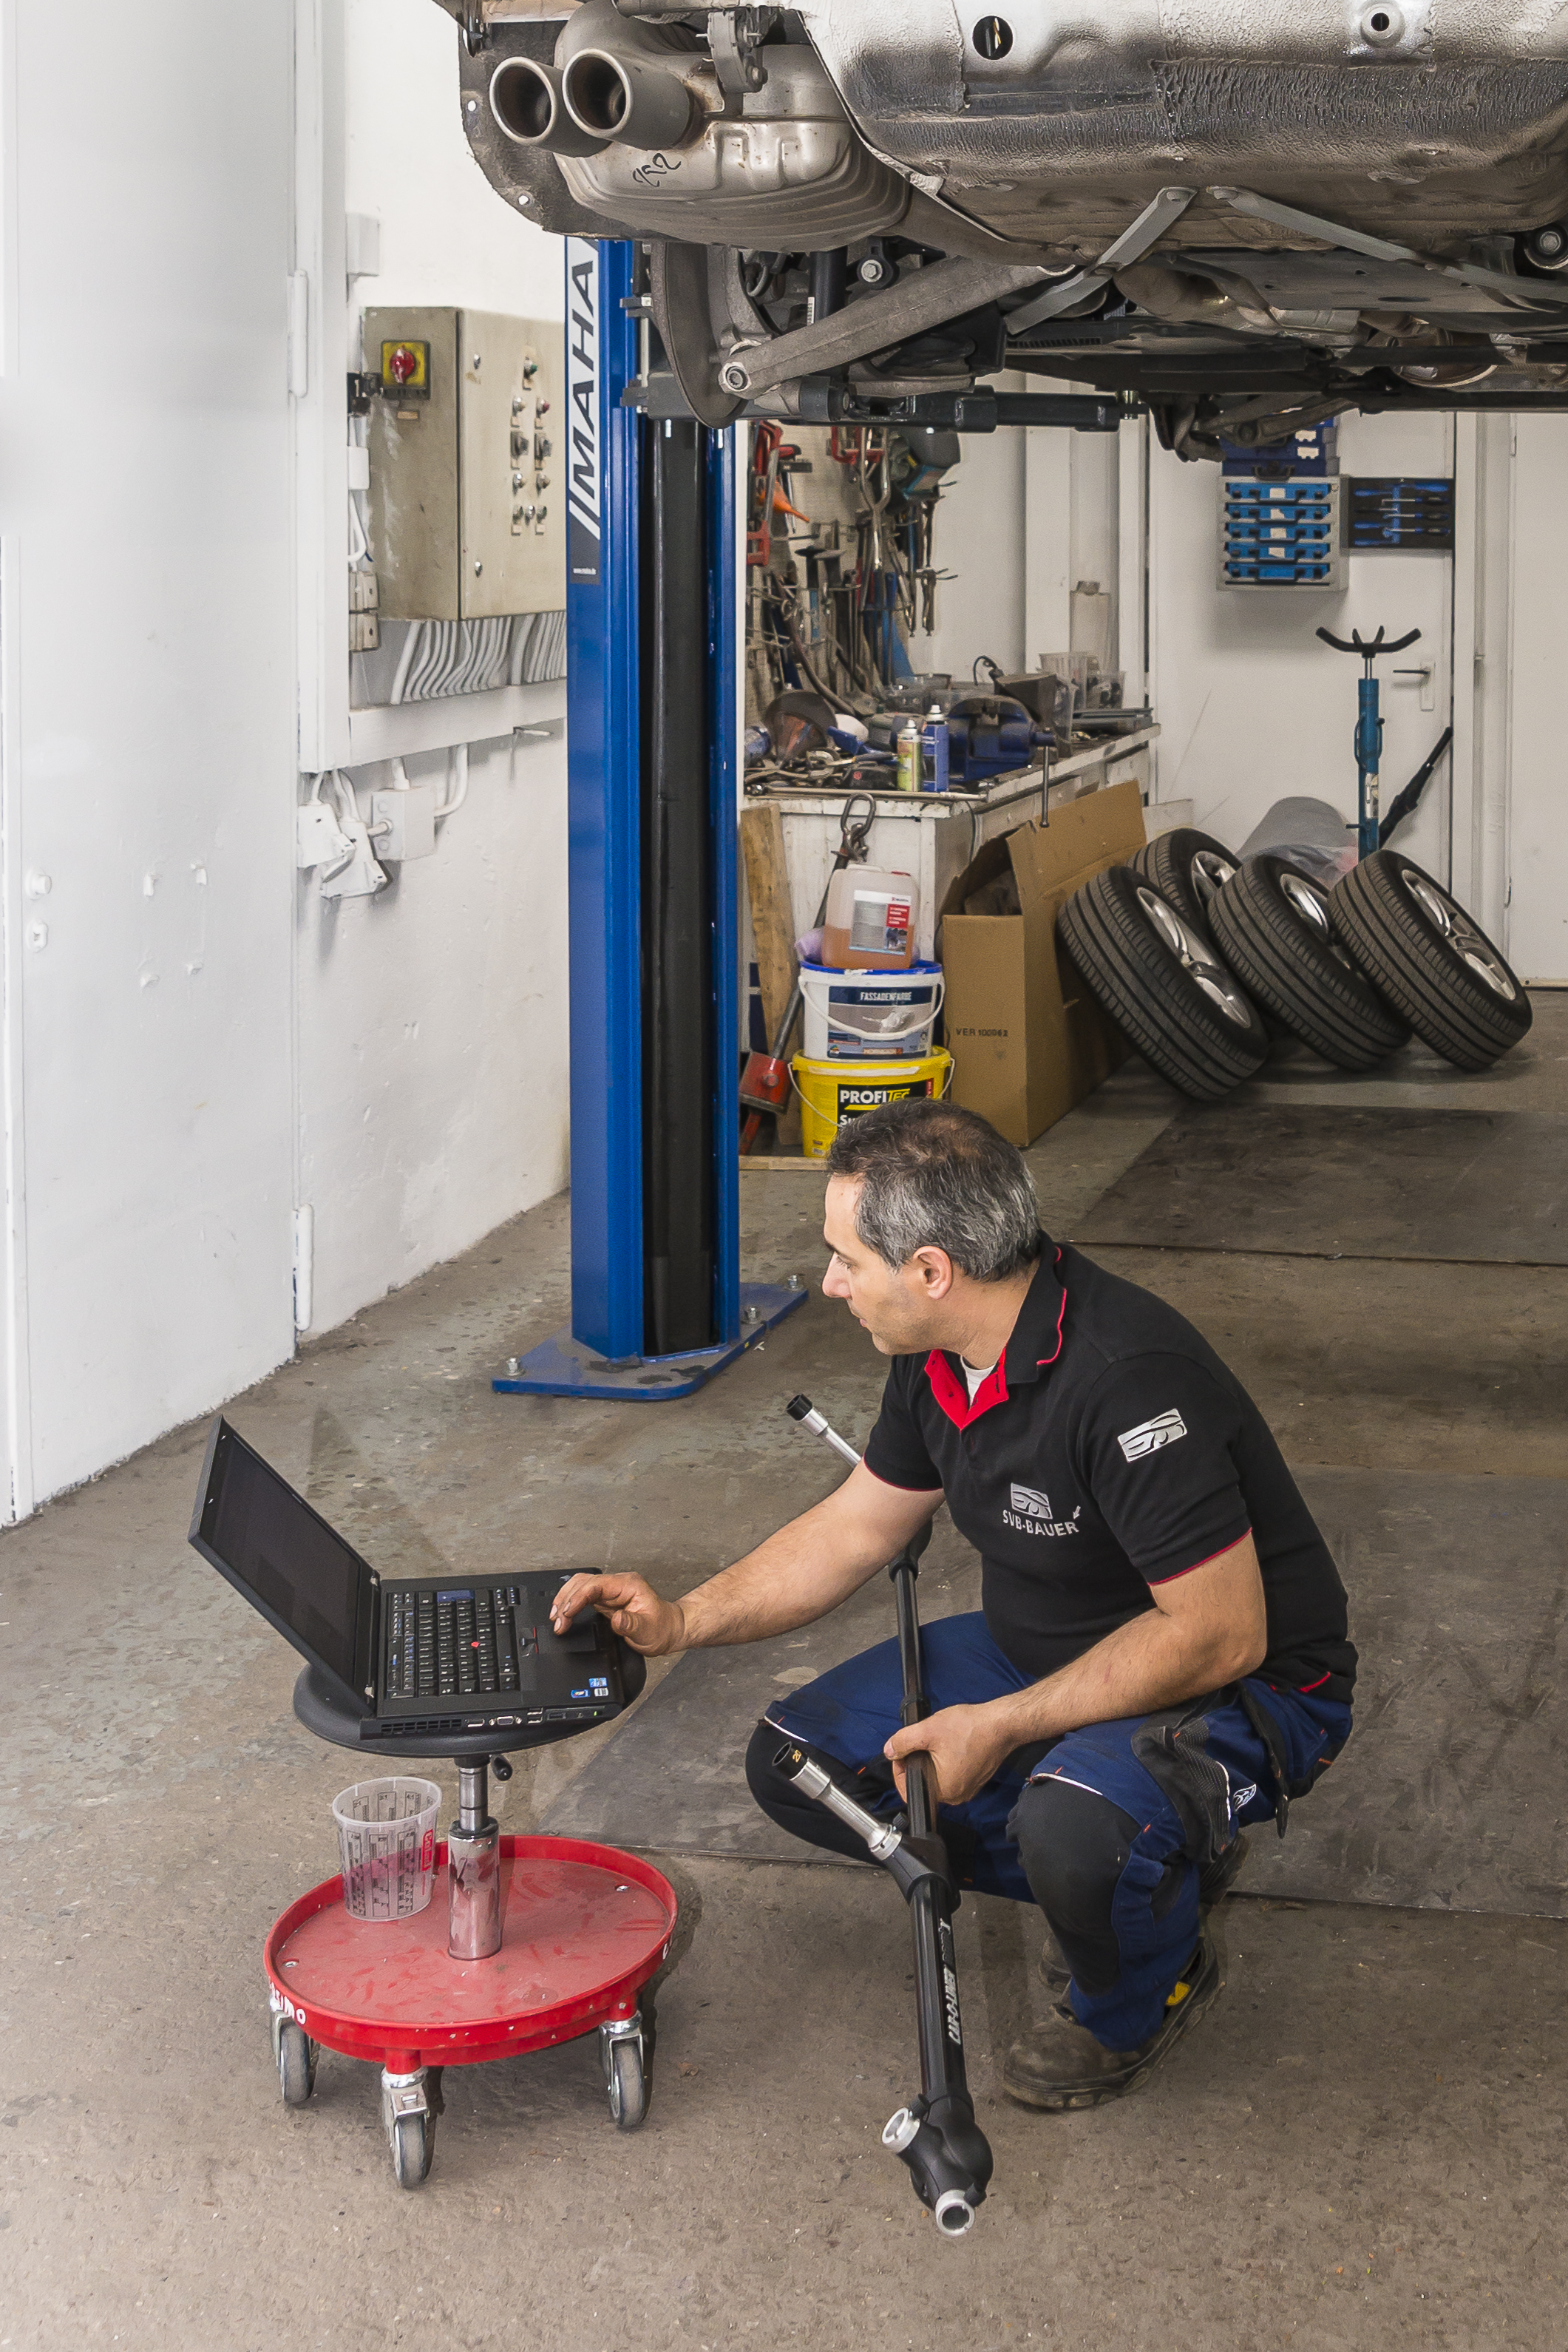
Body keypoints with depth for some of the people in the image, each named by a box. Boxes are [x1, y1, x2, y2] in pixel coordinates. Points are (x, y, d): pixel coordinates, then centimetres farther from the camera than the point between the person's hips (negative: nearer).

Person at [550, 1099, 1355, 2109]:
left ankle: (1146, 1990, -1)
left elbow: (1220, 1633, -30)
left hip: (1244, 1685, -9)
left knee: (1073, 1824, -38)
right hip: (1046, 1650, 9)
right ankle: (1130, 1868, 11)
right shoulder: (941, 1353, -4)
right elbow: (856, 1526, 10)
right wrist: (681, 1620, -1)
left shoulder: (1129, 1381, -33)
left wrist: (1003, 1726, -27)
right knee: (799, 1764, 1)